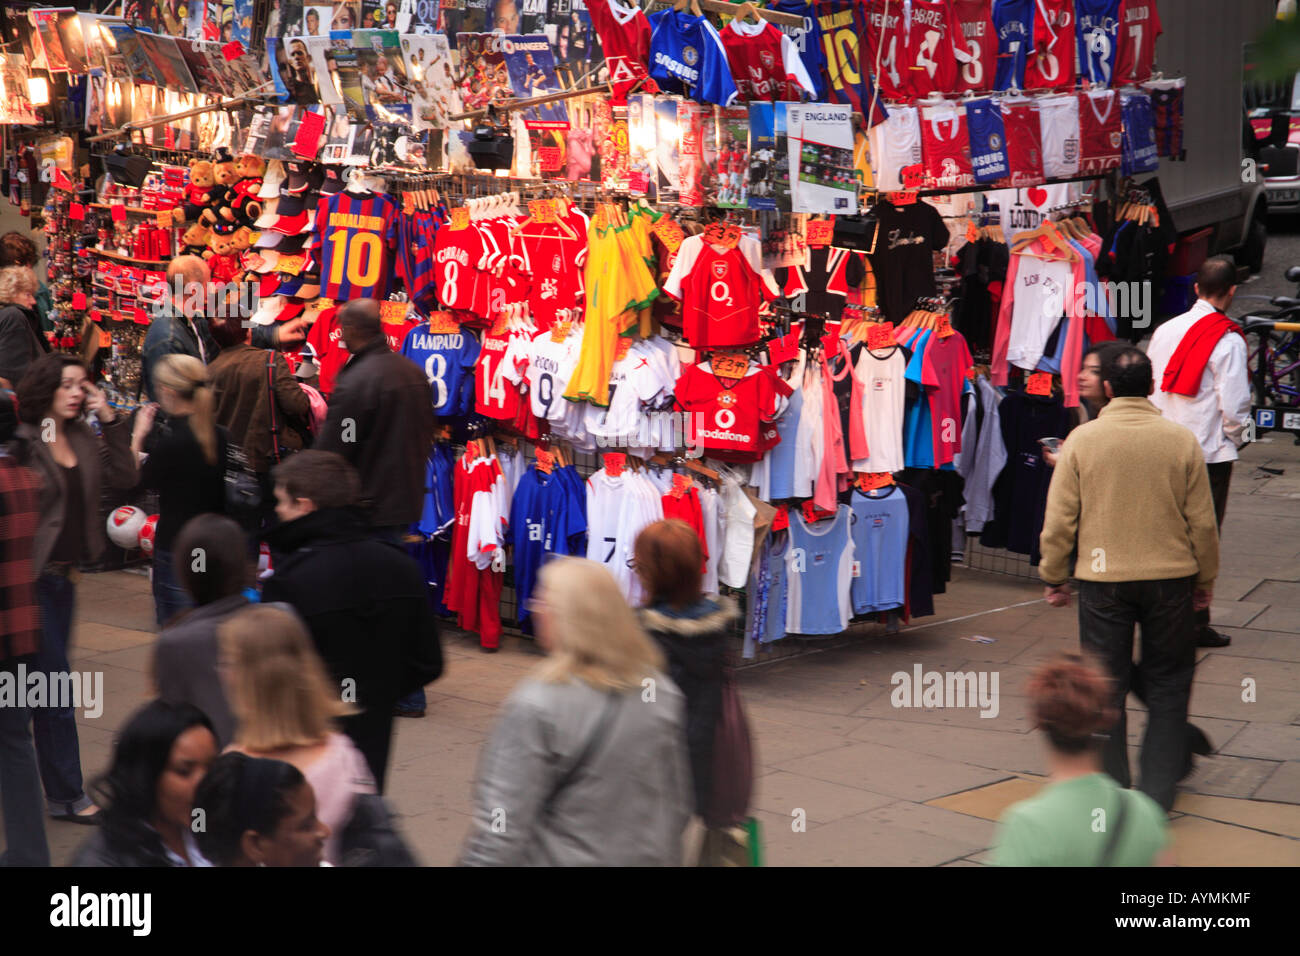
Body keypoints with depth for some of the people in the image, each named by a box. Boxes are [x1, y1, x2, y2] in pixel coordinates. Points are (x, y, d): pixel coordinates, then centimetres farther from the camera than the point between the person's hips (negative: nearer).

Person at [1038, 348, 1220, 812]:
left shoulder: (1082, 440, -6)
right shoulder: (1182, 440, -3)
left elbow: (1059, 520, -4)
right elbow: (1203, 522, 1)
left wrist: (1053, 576, 9)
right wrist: (1206, 578, 14)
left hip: (1102, 581, -1)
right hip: (1170, 578, 1)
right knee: (1167, 686, 13)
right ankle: (1158, 791, 14)